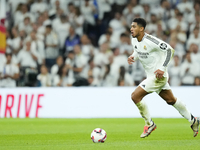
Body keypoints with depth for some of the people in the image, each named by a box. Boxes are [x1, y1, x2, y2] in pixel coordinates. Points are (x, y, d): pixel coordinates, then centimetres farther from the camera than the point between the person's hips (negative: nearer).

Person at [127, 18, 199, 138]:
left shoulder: (150, 41, -24)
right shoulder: (134, 40, 1)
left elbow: (169, 50, -21)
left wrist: (162, 68, -24)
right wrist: (132, 57, -1)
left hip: (158, 76, -9)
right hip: (151, 75, 9)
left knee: (135, 96, -14)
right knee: (171, 100, 19)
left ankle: (149, 124, 1)